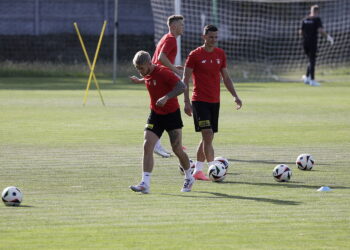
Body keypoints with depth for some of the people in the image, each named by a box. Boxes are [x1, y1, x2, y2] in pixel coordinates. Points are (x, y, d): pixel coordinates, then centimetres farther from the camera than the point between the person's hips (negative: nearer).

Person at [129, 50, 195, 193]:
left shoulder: (163, 72, -20)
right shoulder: (147, 75, 3)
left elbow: (182, 86, -27)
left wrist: (166, 97, -35)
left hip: (172, 114, -6)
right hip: (155, 115, 6)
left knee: (177, 149, 0)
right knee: (147, 146, -13)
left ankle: (189, 178, 26)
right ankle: (145, 184, -18)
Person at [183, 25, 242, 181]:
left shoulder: (220, 54, 9)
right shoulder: (195, 55, -7)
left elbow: (225, 77, 17)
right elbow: (185, 80, -5)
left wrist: (235, 96, 9)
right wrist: (186, 102, -11)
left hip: (215, 101, 6)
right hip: (200, 101, -6)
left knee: (207, 137, 8)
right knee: (208, 134, -15)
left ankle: (197, 171, 16)